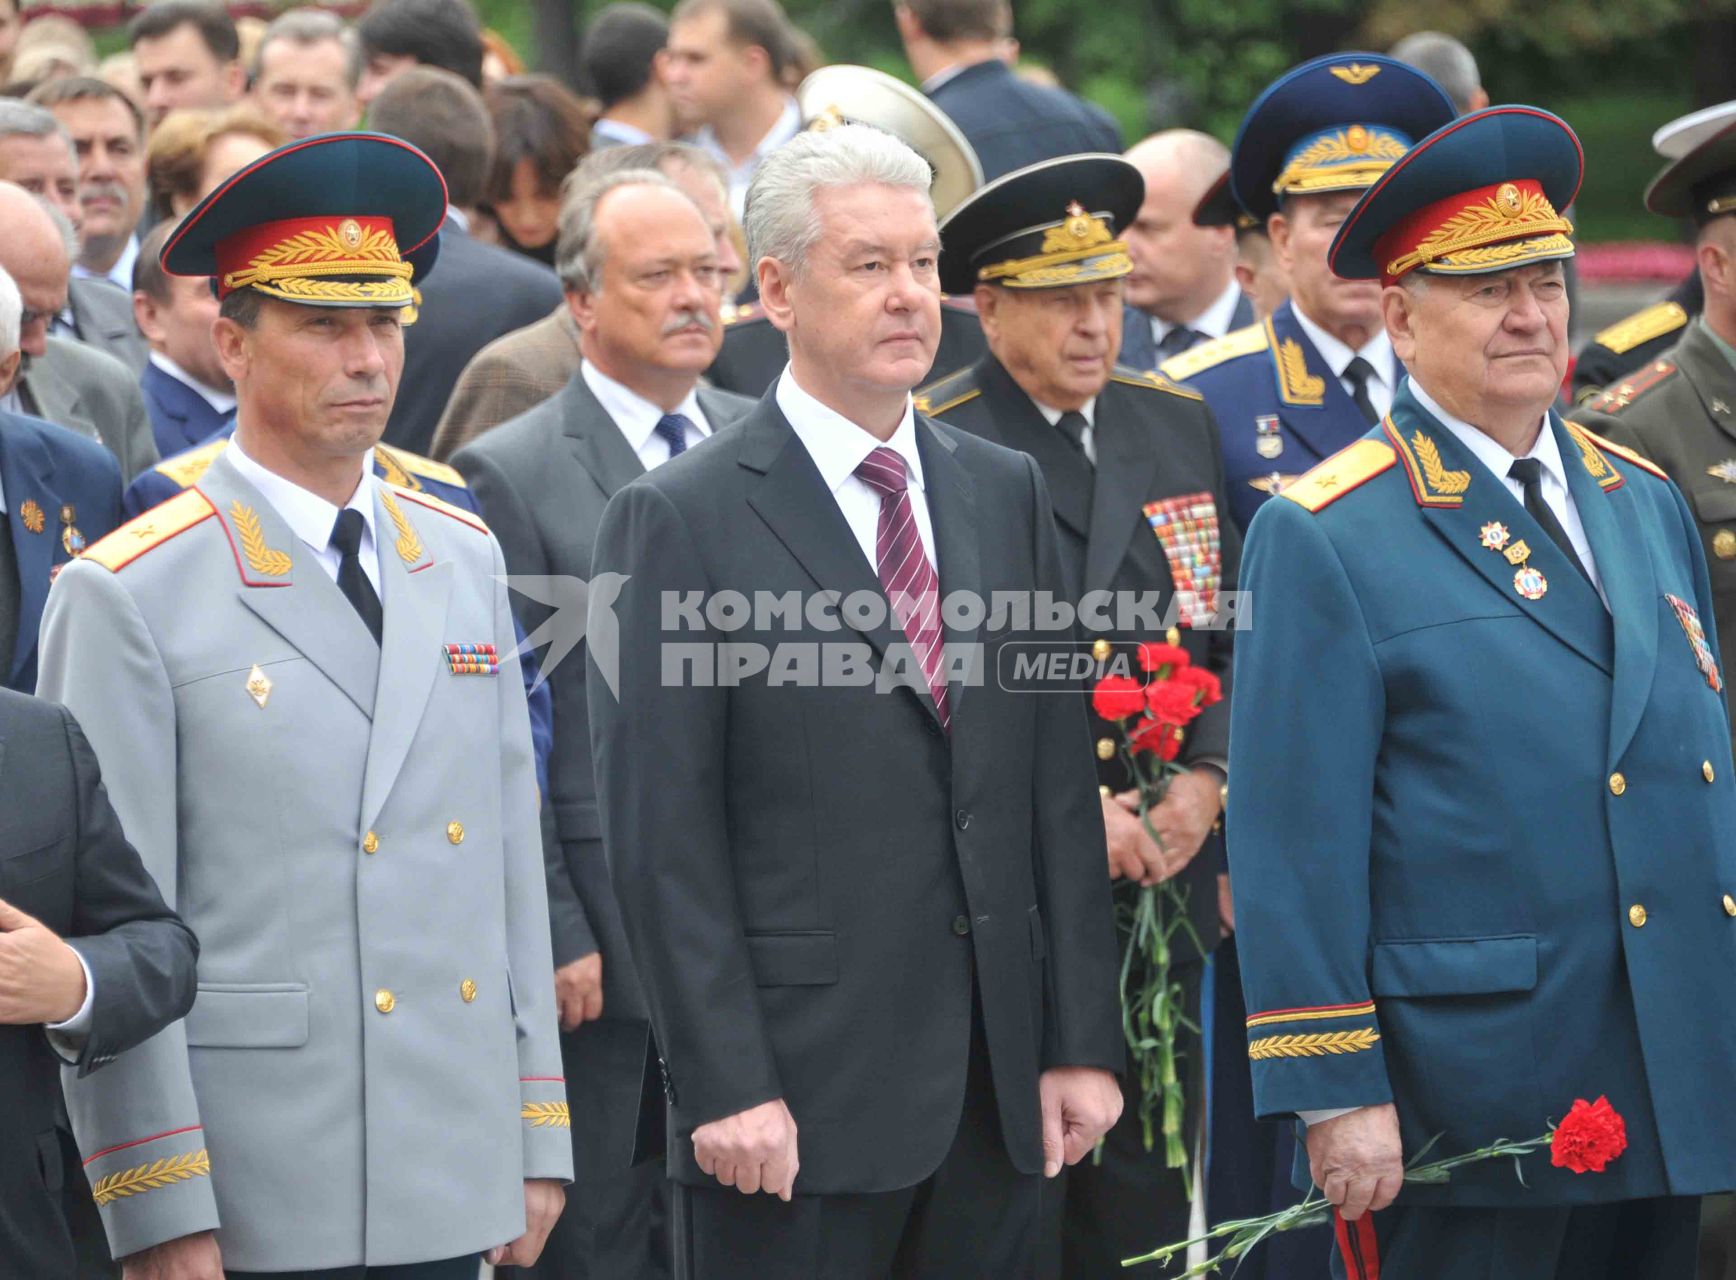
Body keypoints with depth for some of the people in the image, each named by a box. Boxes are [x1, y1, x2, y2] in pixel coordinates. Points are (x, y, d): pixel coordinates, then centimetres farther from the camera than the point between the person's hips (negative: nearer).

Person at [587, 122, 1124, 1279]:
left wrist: (1081, 1043, 6)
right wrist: (726, 1089, -14)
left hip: (997, 1095, 5)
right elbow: (662, 839, -8)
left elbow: (1060, 786, 12)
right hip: (799, 1099, -5)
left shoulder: (1005, 492, 13)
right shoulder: (680, 521, -4)